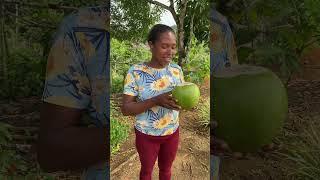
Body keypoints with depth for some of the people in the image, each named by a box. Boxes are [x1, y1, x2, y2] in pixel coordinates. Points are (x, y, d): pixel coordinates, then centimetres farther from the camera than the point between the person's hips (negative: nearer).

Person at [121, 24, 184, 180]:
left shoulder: (177, 70, -7)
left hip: (172, 132, 3)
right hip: (146, 135, -3)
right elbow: (125, 108, -20)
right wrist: (156, 100, -33)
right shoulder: (136, 72, -19)